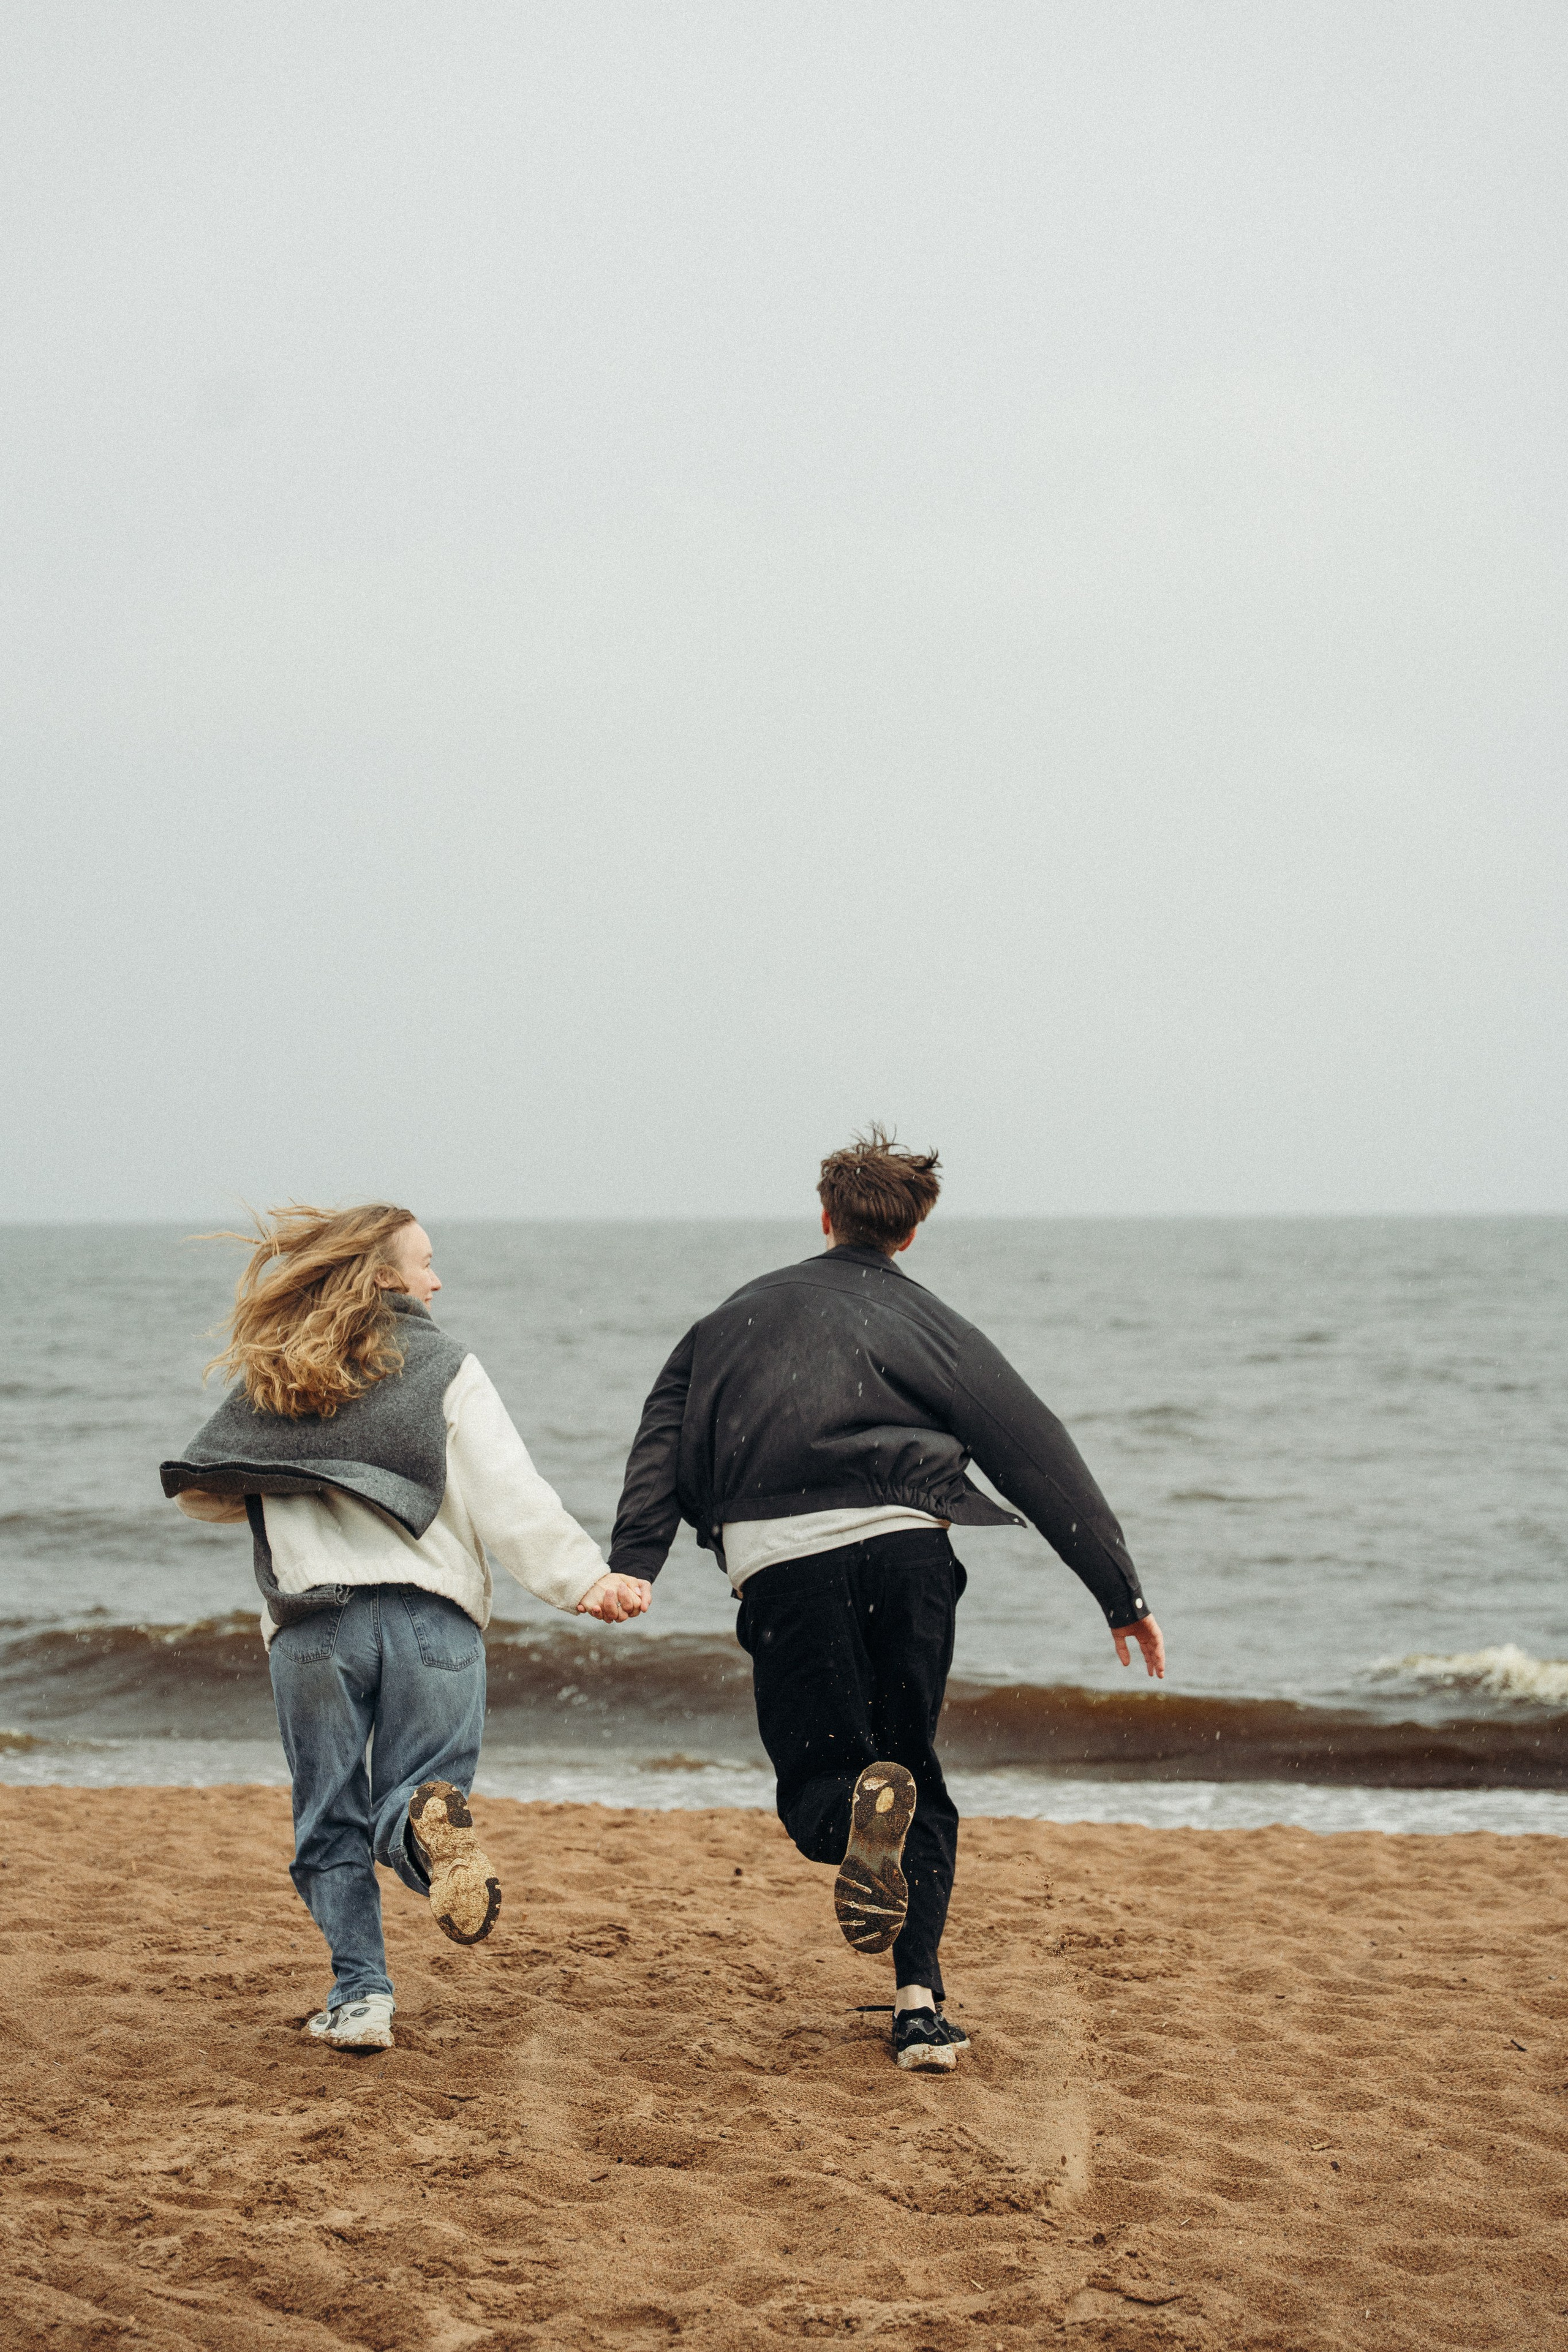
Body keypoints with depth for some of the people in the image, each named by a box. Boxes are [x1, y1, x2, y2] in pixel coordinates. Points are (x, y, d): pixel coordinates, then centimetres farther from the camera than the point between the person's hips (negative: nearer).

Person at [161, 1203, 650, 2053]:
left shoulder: (272, 1377, 11)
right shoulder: (443, 1369, 2)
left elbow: (198, 1490, 15)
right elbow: (509, 1497, -8)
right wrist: (585, 1578, -10)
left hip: (310, 1625, 1)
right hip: (431, 1617, -1)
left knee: (331, 1824, 10)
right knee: (405, 1801, 8)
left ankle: (359, 1997, -5)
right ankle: (429, 1821, -28)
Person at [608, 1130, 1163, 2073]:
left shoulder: (736, 1319, 23)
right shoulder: (928, 1322, 17)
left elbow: (663, 1441, 10)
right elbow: (1039, 1454, 11)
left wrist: (630, 1570, 0)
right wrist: (1122, 1590, 11)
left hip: (777, 1556, 0)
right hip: (901, 1538, 0)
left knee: (816, 1783, 9)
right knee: (917, 1781, 15)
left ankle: (856, 1810, -30)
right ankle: (921, 2001, 1)